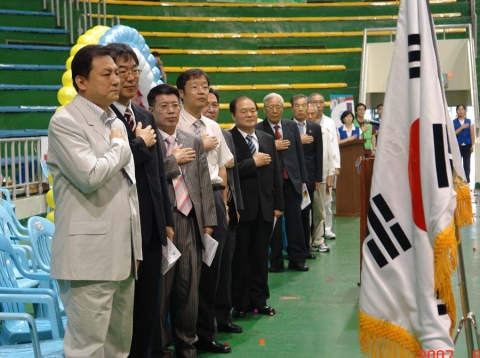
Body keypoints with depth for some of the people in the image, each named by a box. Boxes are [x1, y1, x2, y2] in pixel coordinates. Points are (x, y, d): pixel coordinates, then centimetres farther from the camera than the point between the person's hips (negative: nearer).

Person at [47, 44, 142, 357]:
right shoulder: (64, 122, -9)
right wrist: (120, 148, -5)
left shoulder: (116, 122, 17)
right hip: (90, 256, -8)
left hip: (122, 253, 8)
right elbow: (91, 176, -23)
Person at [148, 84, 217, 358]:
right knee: (160, 289, 2)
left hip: (191, 223, 5)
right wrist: (174, 160, -8)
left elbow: (205, 184, 12)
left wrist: (208, 221, 6)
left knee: (189, 289, 9)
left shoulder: (194, 143, 14)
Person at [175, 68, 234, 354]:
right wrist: (201, 146, -10)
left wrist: (223, 202, 11)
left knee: (213, 265, 9)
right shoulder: (175, 125, -6)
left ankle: (206, 332, 20)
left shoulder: (214, 127, 14)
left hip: (214, 197, 6)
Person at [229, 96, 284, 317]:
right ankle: (239, 303, 13)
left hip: (265, 208, 5)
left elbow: (276, 174, 14)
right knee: (240, 257, 3)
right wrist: (253, 162, -16)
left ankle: (258, 300, 20)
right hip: (241, 209, -5)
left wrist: (278, 204, 10)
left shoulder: (268, 139, 13)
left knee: (261, 257, 10)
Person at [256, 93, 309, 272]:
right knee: (273, 223, 5)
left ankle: (297, 259, 14)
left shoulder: (292, 126, 8)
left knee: (295, 221, 6)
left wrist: (303, 179, 8)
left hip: (291, 180, 3)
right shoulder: (258, 129, -4)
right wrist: (273, 147, -18)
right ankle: (276, 262, 14)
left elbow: (299, 154, 10)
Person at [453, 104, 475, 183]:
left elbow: (472, 134, 6)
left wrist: (472, 145, -1)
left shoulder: (469, 121, 7)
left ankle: (467, 182, 10)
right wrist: (462, 127, -12)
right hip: (457, 146, -1)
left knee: (467, 164, 4)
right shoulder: (454, 122, 4)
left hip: (467, 146, 1)